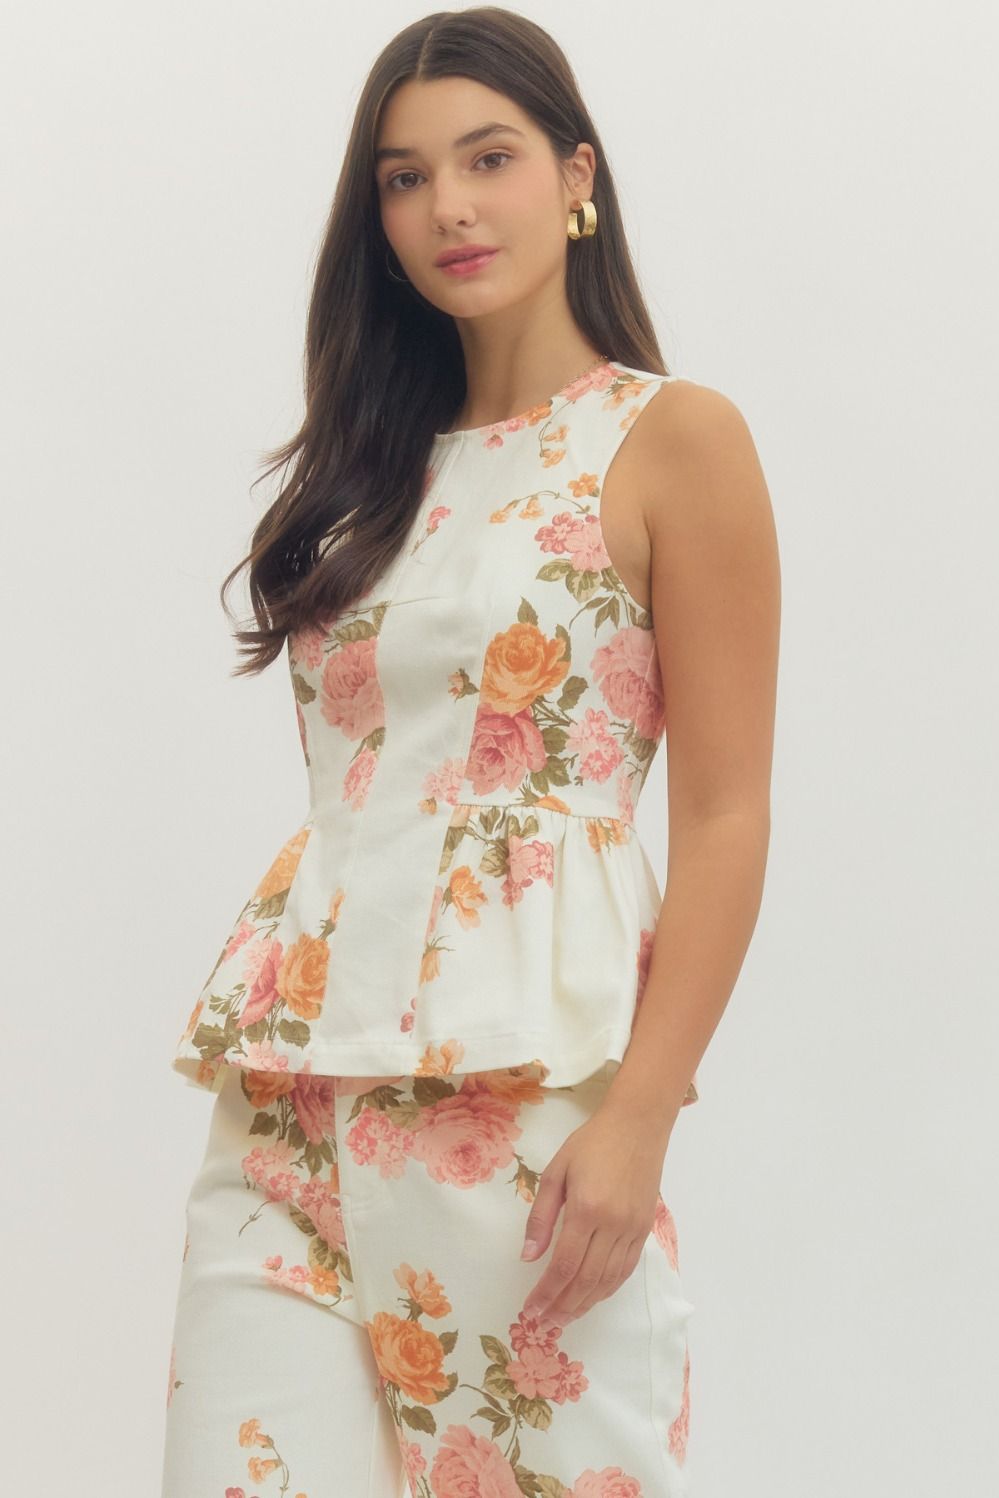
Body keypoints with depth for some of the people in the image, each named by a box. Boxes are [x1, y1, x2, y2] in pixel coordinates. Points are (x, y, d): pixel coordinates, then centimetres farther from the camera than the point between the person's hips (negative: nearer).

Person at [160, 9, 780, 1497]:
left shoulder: (674, 440, -1)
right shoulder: (383, 461, 16)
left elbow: (727, 816, -6)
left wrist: (640, 1116, -15)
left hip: (525, 1075, -5)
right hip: (300, 1082, 5)